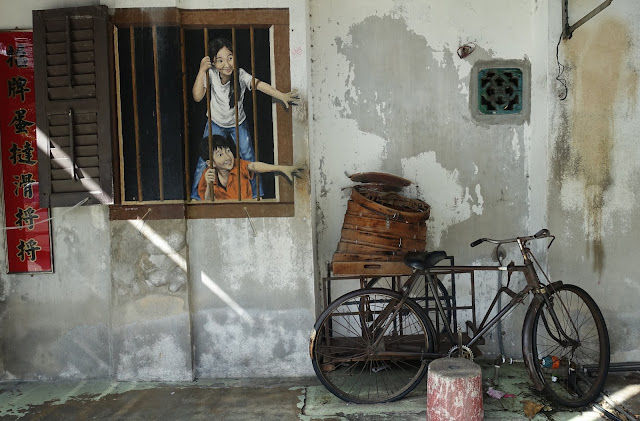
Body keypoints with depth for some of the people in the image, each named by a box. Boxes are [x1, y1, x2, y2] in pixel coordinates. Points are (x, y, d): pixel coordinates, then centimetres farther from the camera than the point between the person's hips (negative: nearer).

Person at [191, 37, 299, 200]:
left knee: (249, 159, 0)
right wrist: (202, 70, -37)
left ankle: (256, 195, 19)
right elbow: (197, 96, -28)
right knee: (204, 159, -2)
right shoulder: (211, 74, -22)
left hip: (238, 124, 0)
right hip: (215, 123, 0)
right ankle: (196, 195, 16)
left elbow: (259, 84, -40)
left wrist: (282, 96, -54)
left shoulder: (240, 75, -26)